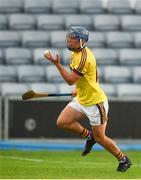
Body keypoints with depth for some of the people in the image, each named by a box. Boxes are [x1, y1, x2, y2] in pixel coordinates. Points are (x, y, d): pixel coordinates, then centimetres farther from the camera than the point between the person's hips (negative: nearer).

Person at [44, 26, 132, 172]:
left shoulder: (83, 57, -25)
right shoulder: (76, 53, 5)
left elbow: (70, 80, -28)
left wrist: (57, 63, -30)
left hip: (95, 101, -9)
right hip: (81, 100, 9)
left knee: (100, 138, -1)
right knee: (62, 122, -4)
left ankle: (123, 159, 20)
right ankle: (89, 136, 18)